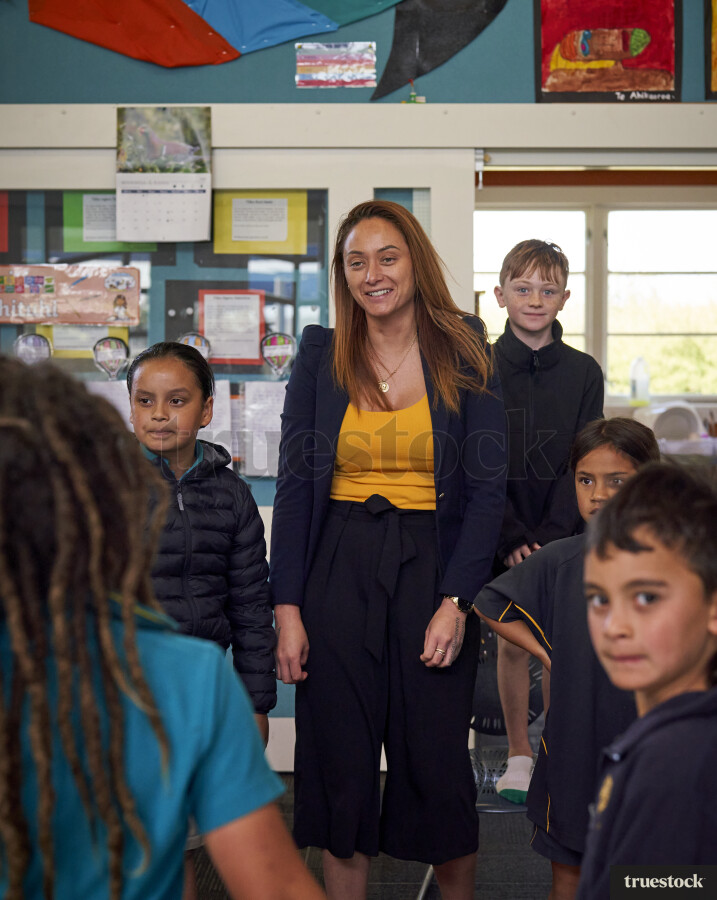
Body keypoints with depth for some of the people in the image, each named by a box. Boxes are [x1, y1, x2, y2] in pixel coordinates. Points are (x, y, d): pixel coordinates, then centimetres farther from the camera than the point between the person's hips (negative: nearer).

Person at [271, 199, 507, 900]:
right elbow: (294, 486, 3)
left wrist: (455, 602, -11)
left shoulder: (464, 356, 1)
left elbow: (487, 488, -1)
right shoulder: (320, 355, 4)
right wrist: (288, 608, -5)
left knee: (436, 758, 5)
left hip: (433, 565, -1)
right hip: (337, 571, 1)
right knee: (339, 760, 7)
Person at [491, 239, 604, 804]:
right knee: (512, 641, 5)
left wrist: (550, 536, -12)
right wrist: (511, 539, -13)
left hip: (565, 534, 1)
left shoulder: (583, 372, 2)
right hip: (503, 535, -1)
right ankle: (519, 754, 18)